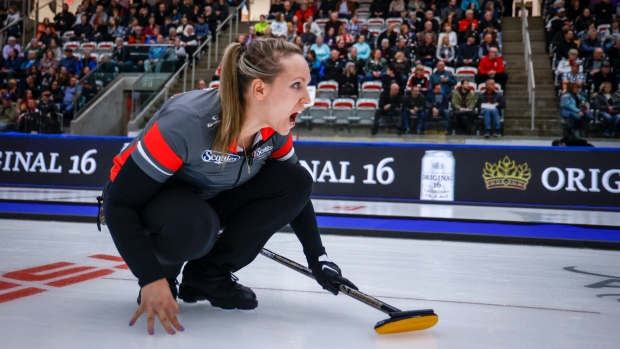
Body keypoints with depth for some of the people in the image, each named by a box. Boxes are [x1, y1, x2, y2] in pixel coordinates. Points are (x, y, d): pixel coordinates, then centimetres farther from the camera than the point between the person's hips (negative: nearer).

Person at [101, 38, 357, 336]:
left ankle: (209, 273, -3)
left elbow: (293, 189, 2)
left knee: (296, 182, -13)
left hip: (207, 198, 6)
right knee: (193, 224, -40)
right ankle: (163, 272, -4)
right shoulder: (187, 122, -35)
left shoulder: (275, 129, -16)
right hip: (146, 204, -6)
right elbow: (119, 203, -31)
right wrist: (152, 280, -38)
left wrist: (317, 259, -3)